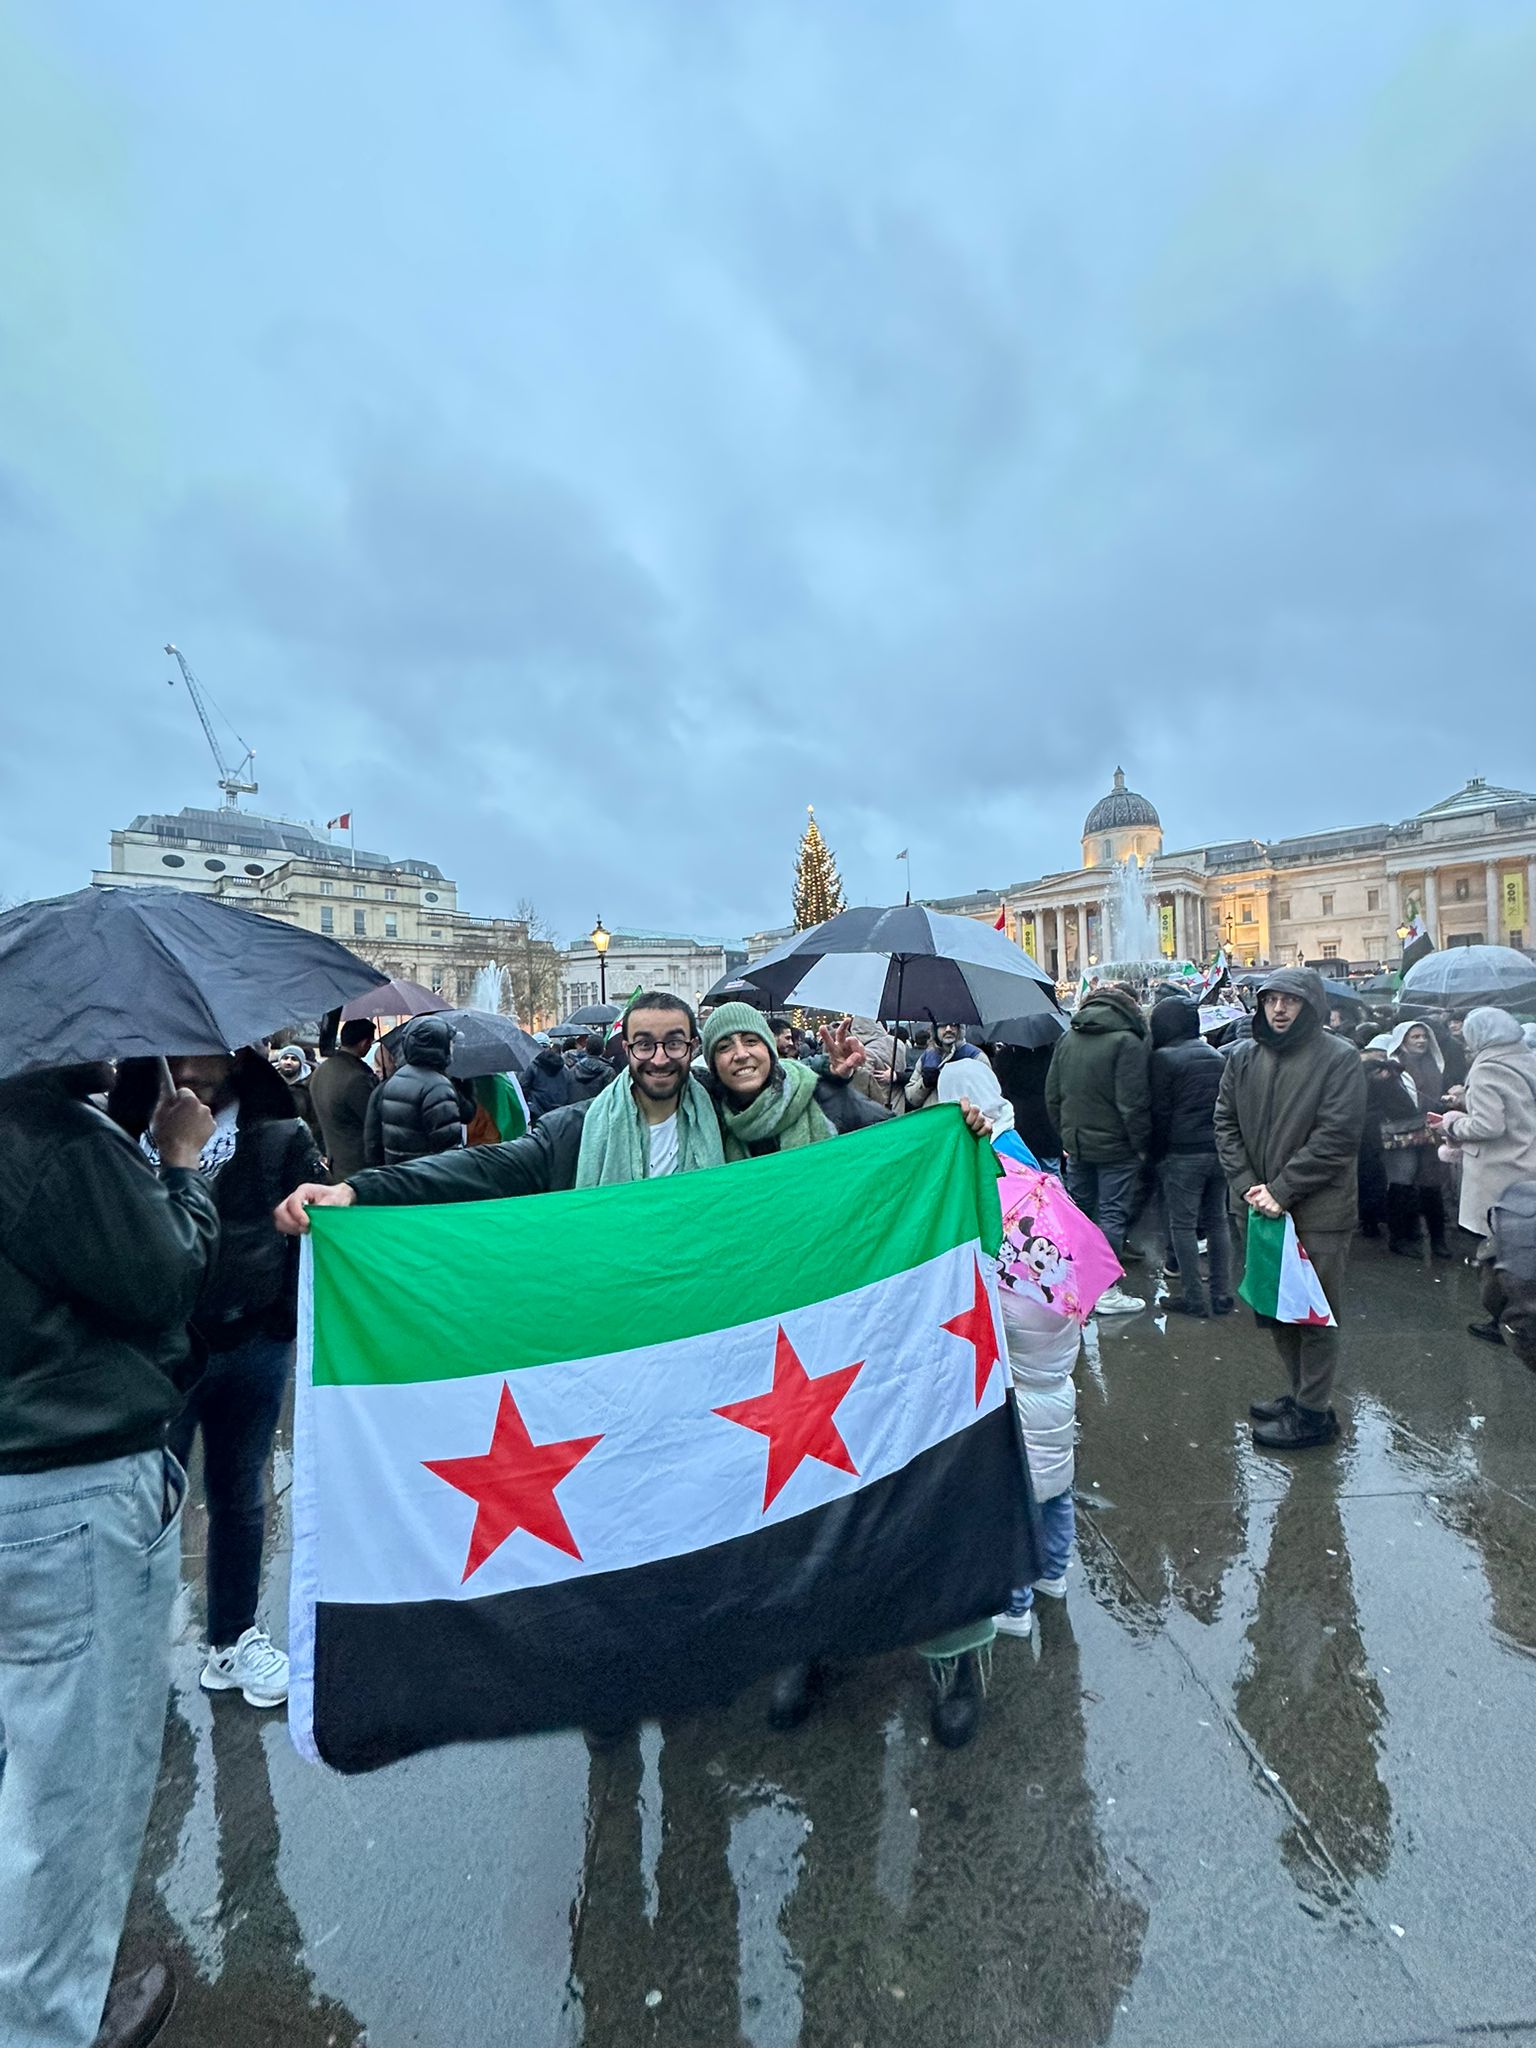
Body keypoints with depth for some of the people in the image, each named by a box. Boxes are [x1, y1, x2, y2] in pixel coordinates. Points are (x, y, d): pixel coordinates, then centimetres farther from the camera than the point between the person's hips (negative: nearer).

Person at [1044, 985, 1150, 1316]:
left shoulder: (1066, 1039, 7)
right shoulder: (1126, 1042, -14)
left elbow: (1052, 1096, 11)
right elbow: (1133, 1103, -18)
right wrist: (1142, 1146, -8)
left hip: (1076, 1143, 6)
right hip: (1116, 1146, -6)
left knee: (1078, 1210, 17)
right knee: (1113, 1215, 1)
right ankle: (1106, 1290, 6)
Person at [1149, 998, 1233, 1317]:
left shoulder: (1164, 1058, -8)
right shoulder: (1217, 1057, 12)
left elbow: (1160, 1113, -9)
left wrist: (1158, 1156, -1)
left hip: (1184, 1153, -7)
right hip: (1220, 1151, 7)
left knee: (1183, 1224, 2)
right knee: (1217, 1221, 14)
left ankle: (1193, 1296, 6)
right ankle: (1222, 1294, 19)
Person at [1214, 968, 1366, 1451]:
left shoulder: (1339, 1058, -9)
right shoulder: (1244, 1058, 6)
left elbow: (1336, 1136, -15)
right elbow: (1225, 1124, 5)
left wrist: (1282, 1190, -17)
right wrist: (1247, 1185, -8)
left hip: (1318, 1213, -5)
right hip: (1260, 1209, 5)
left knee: (1315, 1314, 5)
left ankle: (1314, 1411, 20)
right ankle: (1299, 1392, 35)